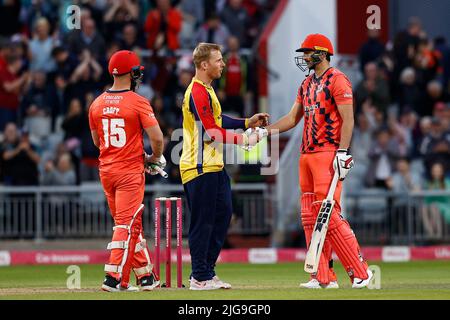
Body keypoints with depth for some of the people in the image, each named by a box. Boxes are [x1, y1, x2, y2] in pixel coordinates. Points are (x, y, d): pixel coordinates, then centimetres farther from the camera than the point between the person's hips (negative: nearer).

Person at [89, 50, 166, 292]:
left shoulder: (97, 104, 5)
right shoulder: (137, 102, -11)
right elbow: (157, 138, -15)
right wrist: (155, 159, 5)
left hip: (106, 171, 6)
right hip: (130, 172, -6)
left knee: (128, 225, 14)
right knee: (127, 225, -4)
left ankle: (145, 275, 19)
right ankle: (114, 278, -12)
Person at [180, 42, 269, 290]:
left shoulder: (207, 90, 17)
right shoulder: (198, 93, -17)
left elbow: (217, 120, 24)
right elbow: (211, 133, -20)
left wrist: (247, 123, 14)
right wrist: (244, 139, -15)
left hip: (214, 166, 11)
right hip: (200, 168, -11)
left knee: (223, 213, 13)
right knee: (202, 222, -5)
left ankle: (206, 271, 20)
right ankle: (200, 278, 1)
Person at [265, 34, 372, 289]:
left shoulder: (337, 80, -6)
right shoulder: (307, 84, 20)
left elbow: (348, 119, -12)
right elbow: (293, 118, 22)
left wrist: (342, 153, -20)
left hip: (328, 154, -9)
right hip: (307, 156, 9)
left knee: (329, 214, -15)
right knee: (311, 217, 6)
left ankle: (360, 272, -11)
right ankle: (324, 277, 8)